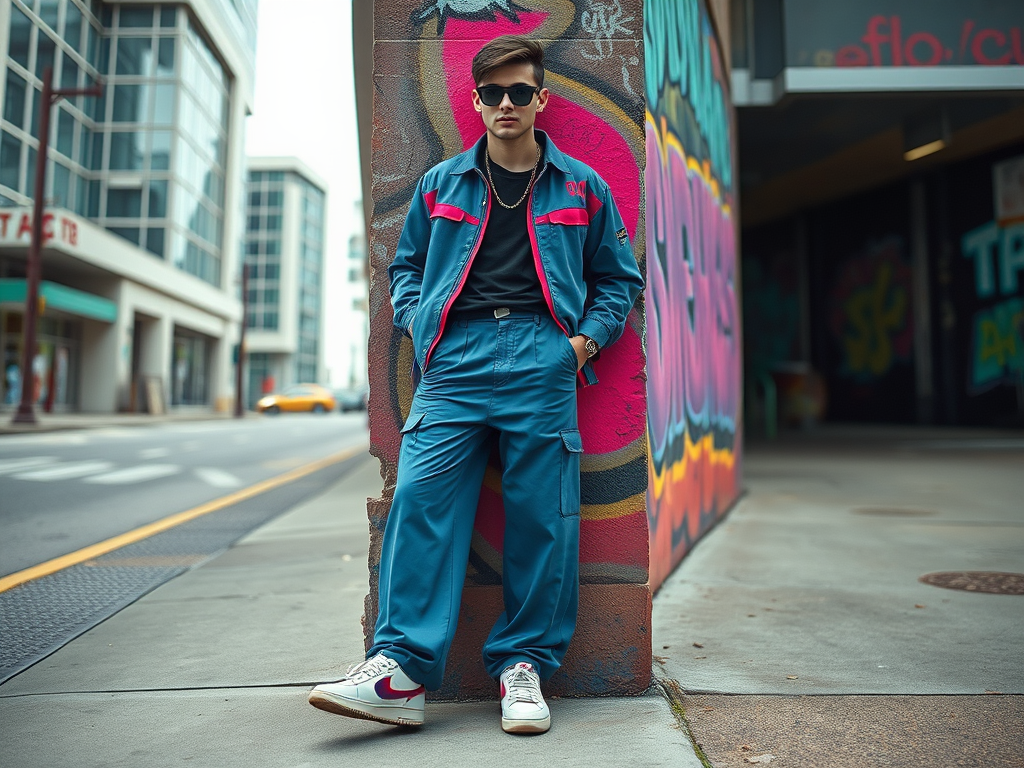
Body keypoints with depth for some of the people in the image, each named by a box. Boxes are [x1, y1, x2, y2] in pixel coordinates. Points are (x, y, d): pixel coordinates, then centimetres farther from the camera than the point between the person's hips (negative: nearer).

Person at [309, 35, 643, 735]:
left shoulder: (580, 186, 15)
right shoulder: (441, 183, 19)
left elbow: (618, 278, 19)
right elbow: (407, 265, 26)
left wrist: (584, 340, 3)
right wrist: (418, 323, 7)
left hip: (544, 361, -1)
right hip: (455, 358, 1)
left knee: (542, 514, -3)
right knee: (421, 498, -11)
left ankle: (524, 665, 11)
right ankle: (400, 667, -6)